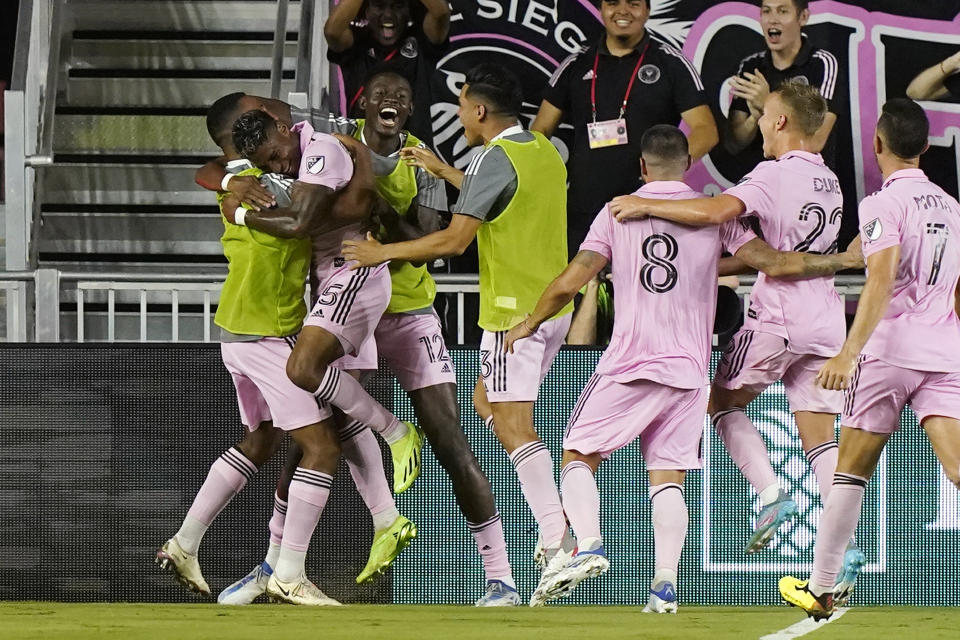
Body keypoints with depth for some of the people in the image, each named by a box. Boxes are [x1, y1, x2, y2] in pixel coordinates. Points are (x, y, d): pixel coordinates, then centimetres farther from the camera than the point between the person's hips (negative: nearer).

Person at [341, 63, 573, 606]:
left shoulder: (496, 159, -16)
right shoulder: (545, 150, 11)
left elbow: (455, 240, -18)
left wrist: (385, 253, -9)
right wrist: (444, 170, 31)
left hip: (515, 311, -9)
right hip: (554, 305, 9)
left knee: (513, 427, -10)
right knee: (487, 403, 21)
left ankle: (561, 545, -19)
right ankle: (557, 519, 11)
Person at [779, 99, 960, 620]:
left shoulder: (883, 204, -6)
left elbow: (882, 281, -19)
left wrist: (850, 352, -24)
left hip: (890, 347, -5)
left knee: (852, 469, 8)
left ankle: (822, 588, 16)